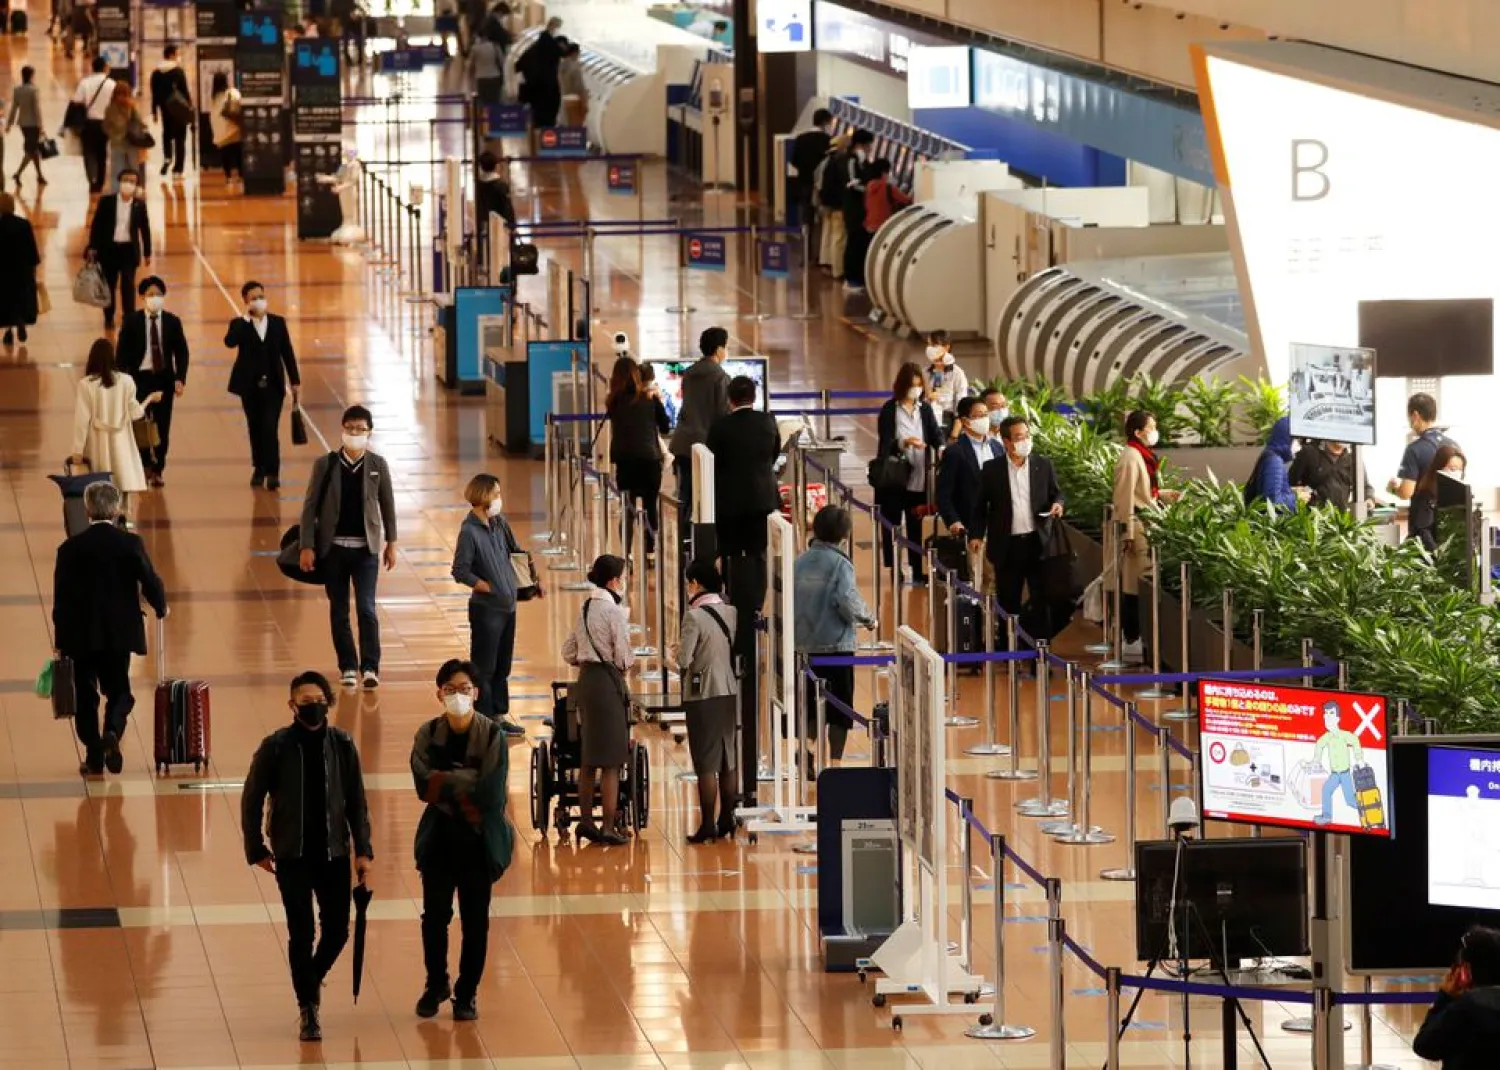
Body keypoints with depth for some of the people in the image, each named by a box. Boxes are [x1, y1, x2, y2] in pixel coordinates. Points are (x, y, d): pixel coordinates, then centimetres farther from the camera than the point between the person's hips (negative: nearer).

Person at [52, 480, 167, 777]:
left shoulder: (70, 549, -8)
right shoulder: (130, 544, -8)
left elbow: (61, 597, -6)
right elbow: (151, 582, -7)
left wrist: (60, 640, 2)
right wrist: (160, 608, 15)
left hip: (82, 635, -1)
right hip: (119, 633, 1)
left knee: (86, 696, 11)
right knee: (119, 691, 15)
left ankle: (94, 757, 8)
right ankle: (112, 732, -14)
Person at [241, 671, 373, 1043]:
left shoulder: (342, 744, -1)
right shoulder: (276, 747, -7)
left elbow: (356, 801, 4)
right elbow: (251, 799, 0)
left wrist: (363, 850, 0)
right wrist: (256, 849, 0)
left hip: (334, 853, 2)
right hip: (292, 855, -2)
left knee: (337, 930, 4)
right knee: (302, 933, -1)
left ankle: (312, 978, 34)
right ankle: (308, 1009, 11)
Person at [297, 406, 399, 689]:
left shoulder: (378, 465, 0)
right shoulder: (325, 465, -2)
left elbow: (387, 504, 8)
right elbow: (310, 506, -1)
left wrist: (391, 543, 8)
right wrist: (307, 547, -6)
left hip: (366, 549, -1)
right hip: (333, 548, 1)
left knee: (367, 608, -11)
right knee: (338, 611, 7)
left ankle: (370, 667, -9)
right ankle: (348, 667, 16)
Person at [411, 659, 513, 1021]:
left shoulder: (492, 736, -9)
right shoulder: (428, 735, -2)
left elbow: (491, 794, -18)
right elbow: (423, 785, -14)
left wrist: (446, 781, -15)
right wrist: (467, 784, -19)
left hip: (480, 840, -2)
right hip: (439, 838, 2)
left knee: (475, 921, 6)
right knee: (435, 916, 7)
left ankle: (467, 994, 20)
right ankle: (436, 985, 29)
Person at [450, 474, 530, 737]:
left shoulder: (499, 523, 5)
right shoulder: (469, 532, -17)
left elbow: (516, 551, 20)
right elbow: (460, 572, -18)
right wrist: (487, 587, -14)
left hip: (508, 606, 8)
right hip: (486, 609, -8)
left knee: (502, 666, 16)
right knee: (484, 668, 1)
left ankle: (499, 715, 25)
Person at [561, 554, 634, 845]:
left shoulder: (585, 608, 10)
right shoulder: (614, 611, -14)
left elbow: (569, 652, 15)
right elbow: (623, 658, -14)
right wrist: (629, 664, 7)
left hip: (586, 680, 8)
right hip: (609, 682, -8)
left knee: (588, 759, 15)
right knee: (611, 763, -3)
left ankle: (586, 821, 19)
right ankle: (609, 827, -3)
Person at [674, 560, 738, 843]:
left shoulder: (694, 616, -15)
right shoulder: (732, 613, 2)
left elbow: (684, 659, -17)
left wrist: (679, 652, 3)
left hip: (703, 695, -6)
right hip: (730, 692, 6)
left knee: (706, 765, -2)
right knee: (727, 761, 14)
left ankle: (707, 826, -1)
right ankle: (726, 821, 19)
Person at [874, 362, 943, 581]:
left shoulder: (925, 409, 6)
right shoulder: (889, 410, -6)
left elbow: (936, 434, -2)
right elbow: (885, 444, -12)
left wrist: (941, 447, -25)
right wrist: (904, 443, -31)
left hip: (918, 478, 3)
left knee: (916, 525, 7)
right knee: (891, 523, 5)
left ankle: (917, 570, 12)